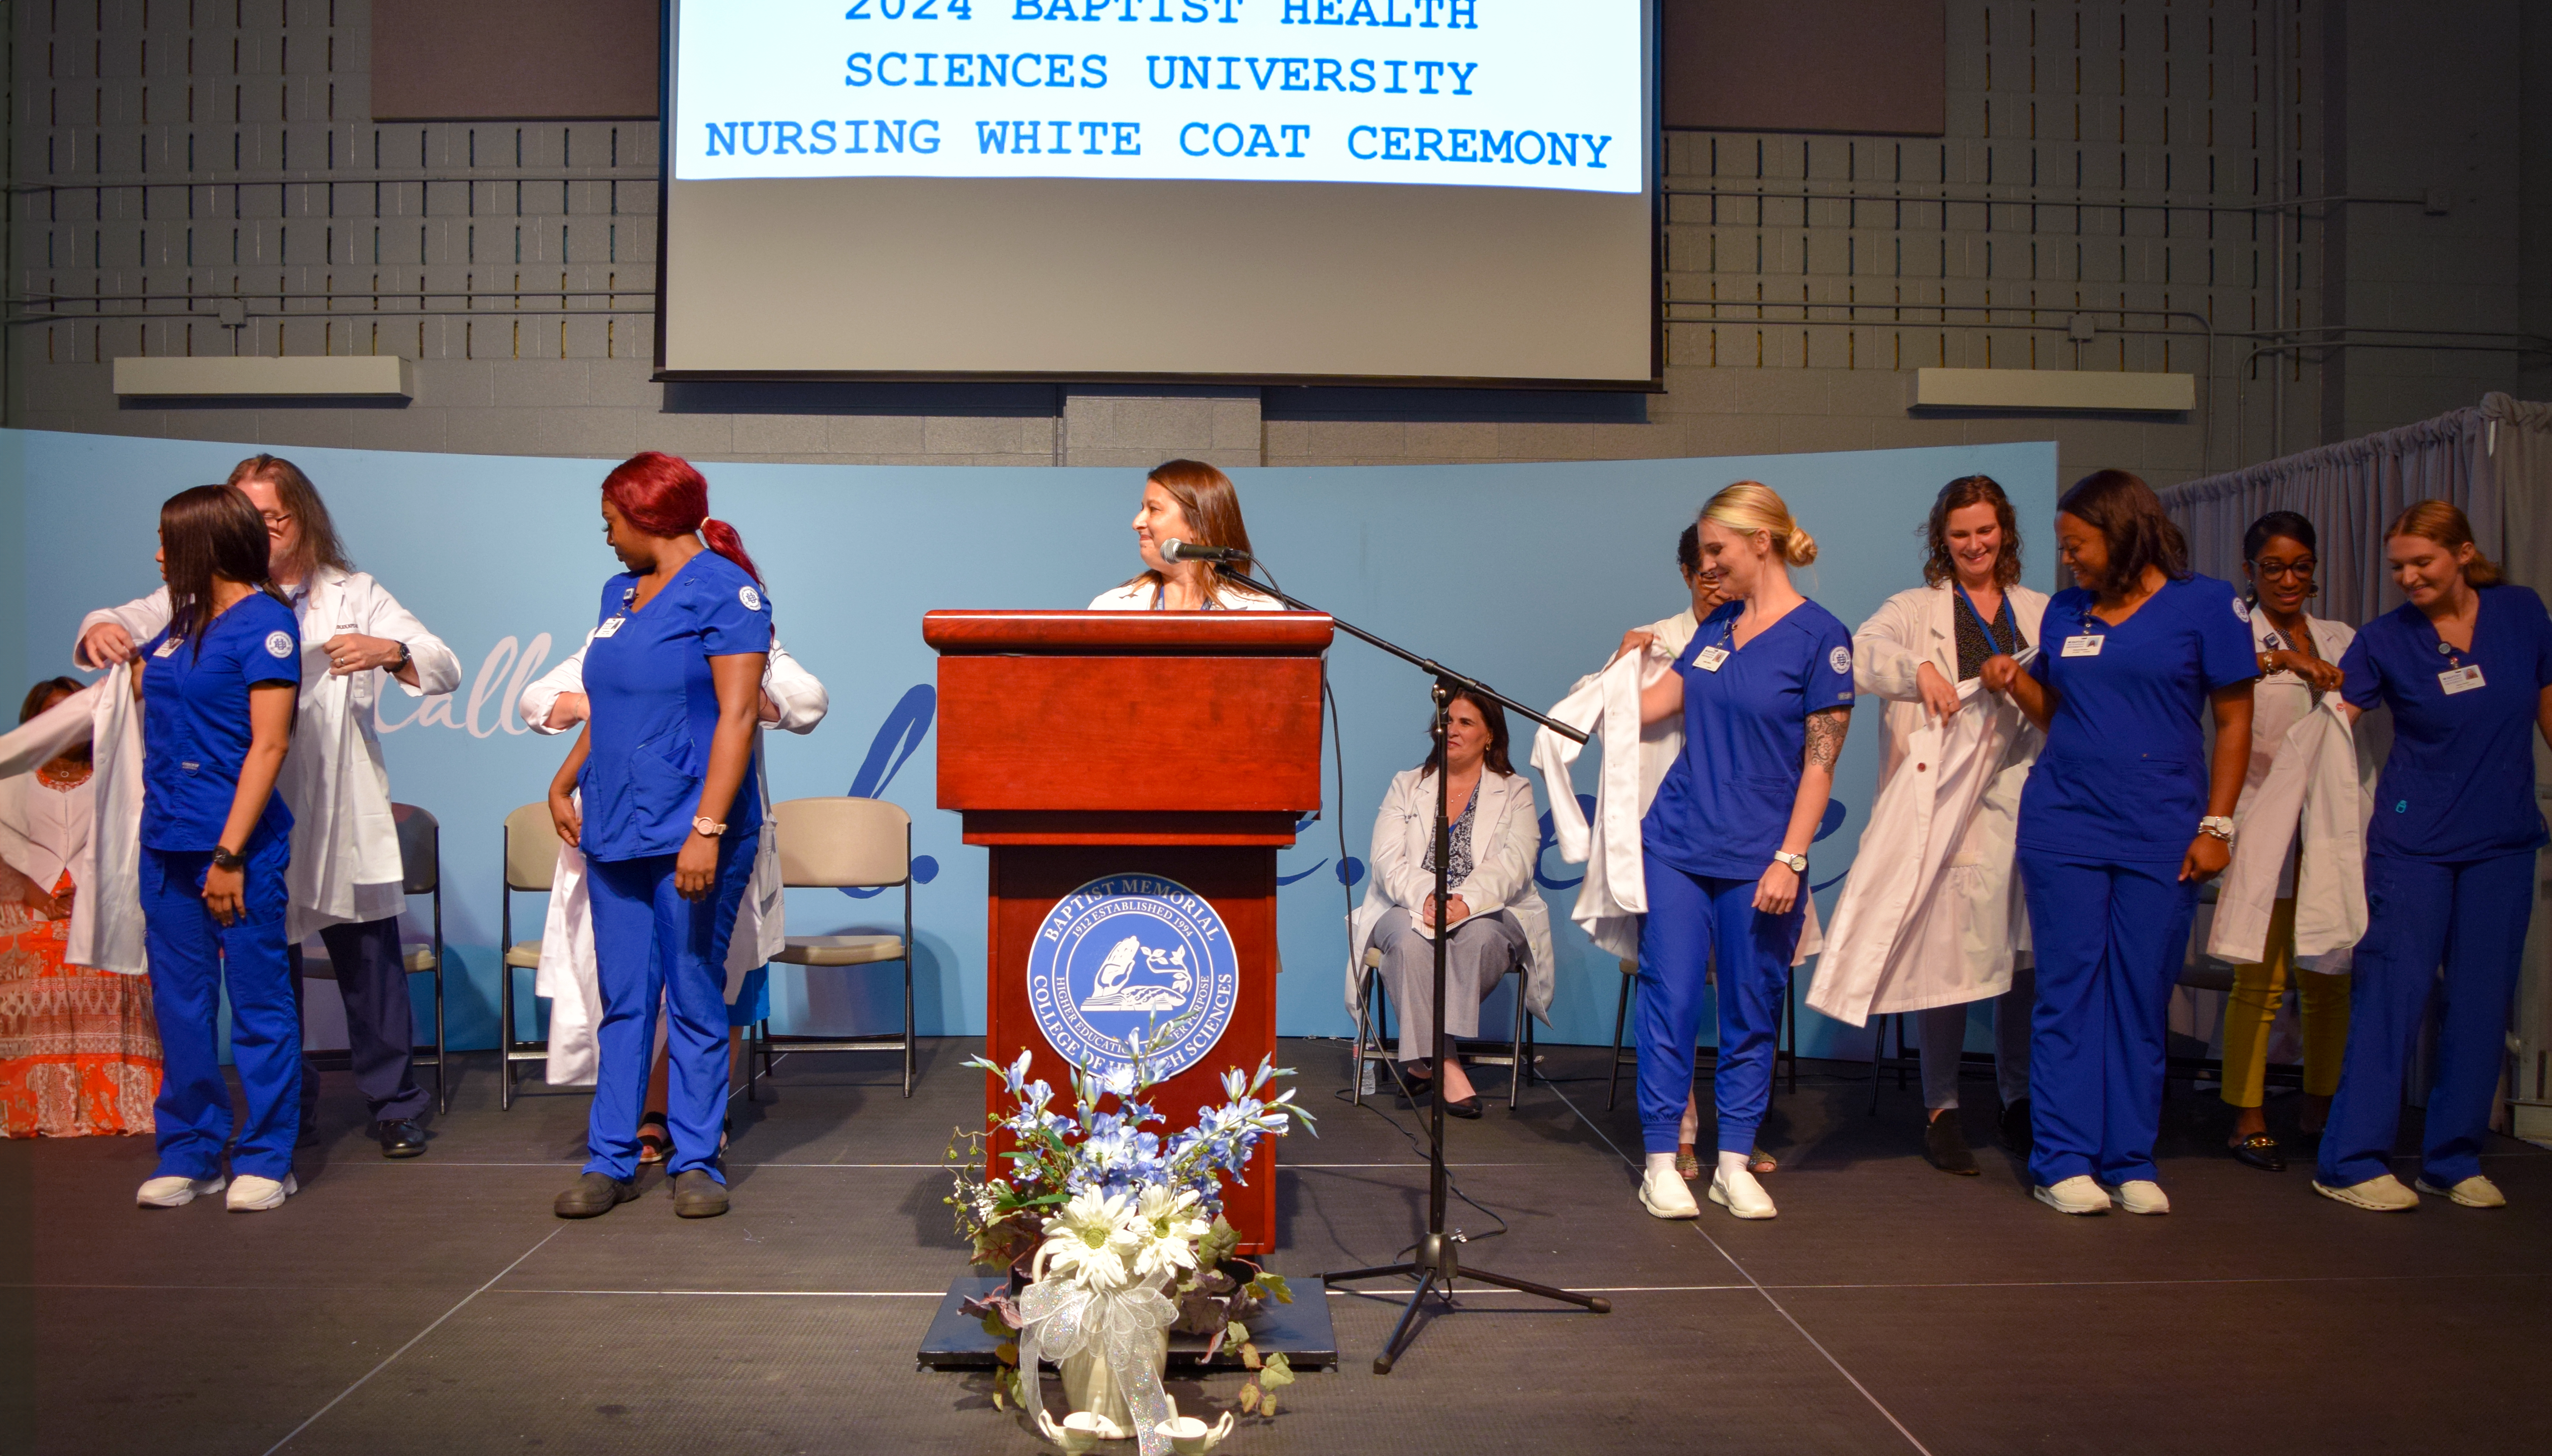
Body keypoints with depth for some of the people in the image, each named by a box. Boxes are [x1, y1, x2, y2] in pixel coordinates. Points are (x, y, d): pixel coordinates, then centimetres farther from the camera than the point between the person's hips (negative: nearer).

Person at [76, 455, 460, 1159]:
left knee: (369, 963, 2)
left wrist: (388, 651, -23)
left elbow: (445, 669, -3)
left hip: (341, 814, -1)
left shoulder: (352, 595, 6)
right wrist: (100, 629, -23)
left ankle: (394, 1106, 14)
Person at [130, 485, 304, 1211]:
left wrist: (230, 852, -18)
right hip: (168, 843, 8)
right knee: (180, 1004, 12)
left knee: (258, 1001, 1)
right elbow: (136, 689, 32)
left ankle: (264, 1160, 10)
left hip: (238, 845, -8)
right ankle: (188, 1153, 22)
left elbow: (268, 745, -15)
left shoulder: (264, 621, -9)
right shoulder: (181, 621, 14)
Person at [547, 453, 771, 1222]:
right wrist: (564, 784, 15)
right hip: (616, 832, 7)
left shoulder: (727, 591, -8)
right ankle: (610, 1159, 16)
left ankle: (696, 1161, 12)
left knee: (695, 1001, 2)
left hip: (689, 836, -7)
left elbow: (737, 716, -15)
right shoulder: (619, 595, 16)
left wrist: (708, 828, -21)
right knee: (623, 1001, 10)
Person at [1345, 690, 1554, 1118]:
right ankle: (1446, 1066, -35)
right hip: (1410, 910, 1)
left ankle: (1426, 1059, -29)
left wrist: (1466, 902, -26)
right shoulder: (1406, 786, 16)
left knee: (1479, 936, -36)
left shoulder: (1516, 793, 11)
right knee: (1410, 938, -34)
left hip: (1488, 915, -1)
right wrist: (1425, 897, -21)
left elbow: (1513, 865, -6)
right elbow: (1387, 860, 1)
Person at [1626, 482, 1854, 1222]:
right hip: (1677, 846, 4)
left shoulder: (1820, 637, -7)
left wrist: (1789, 860, -13)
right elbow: (1654, 703, 16)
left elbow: (1819, 764, -9)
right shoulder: (1717, 625, 9)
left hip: (1758, 861, -4)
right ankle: (1661, 1161, 10)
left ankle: (1734, 1163, 18)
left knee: (1750, 1015, 6)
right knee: (1669, 1001, 2)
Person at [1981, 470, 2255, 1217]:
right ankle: (2065, 1161, 6)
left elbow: (2233, 721, 1)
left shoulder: (2205, 602, 1)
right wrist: (2017, 682, -3)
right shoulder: (2065, 611, 11)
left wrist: (2216, 825, -4)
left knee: (2143, 999, 3)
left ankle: (2130, 1162, 13)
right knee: (2069, 993, 1)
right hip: (2063, 825, 2)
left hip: (2160, 835, -2)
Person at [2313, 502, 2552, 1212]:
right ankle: (2352, 1161, 2)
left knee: (2481, 1001, 6)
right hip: (2413, 841, -3)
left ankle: (2454, 1160, 19)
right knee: (2392, 992, -4)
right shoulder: (2383, 639, -4)